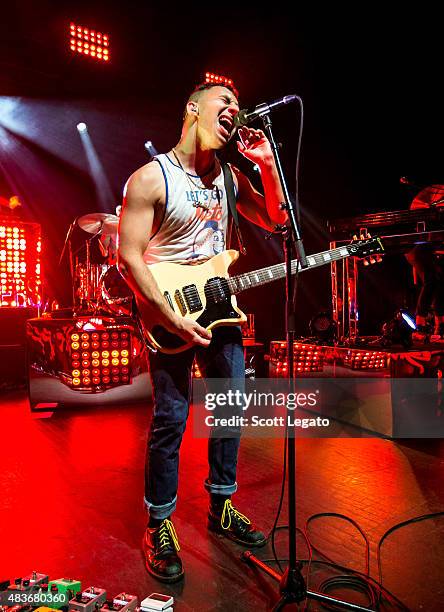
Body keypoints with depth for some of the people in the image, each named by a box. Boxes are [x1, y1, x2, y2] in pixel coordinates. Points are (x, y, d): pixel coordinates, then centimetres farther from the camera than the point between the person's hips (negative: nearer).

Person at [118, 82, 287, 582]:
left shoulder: (229, 175, 9)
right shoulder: (150, 177, -10)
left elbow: (275, 220, 11)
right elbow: (128, 256, -15)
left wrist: (268, 163, -2)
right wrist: (174, 320, -21)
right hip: (169, 311, -6)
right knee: (171, 419, -1)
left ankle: (221, 507, 33)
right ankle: (159, 525, 22)